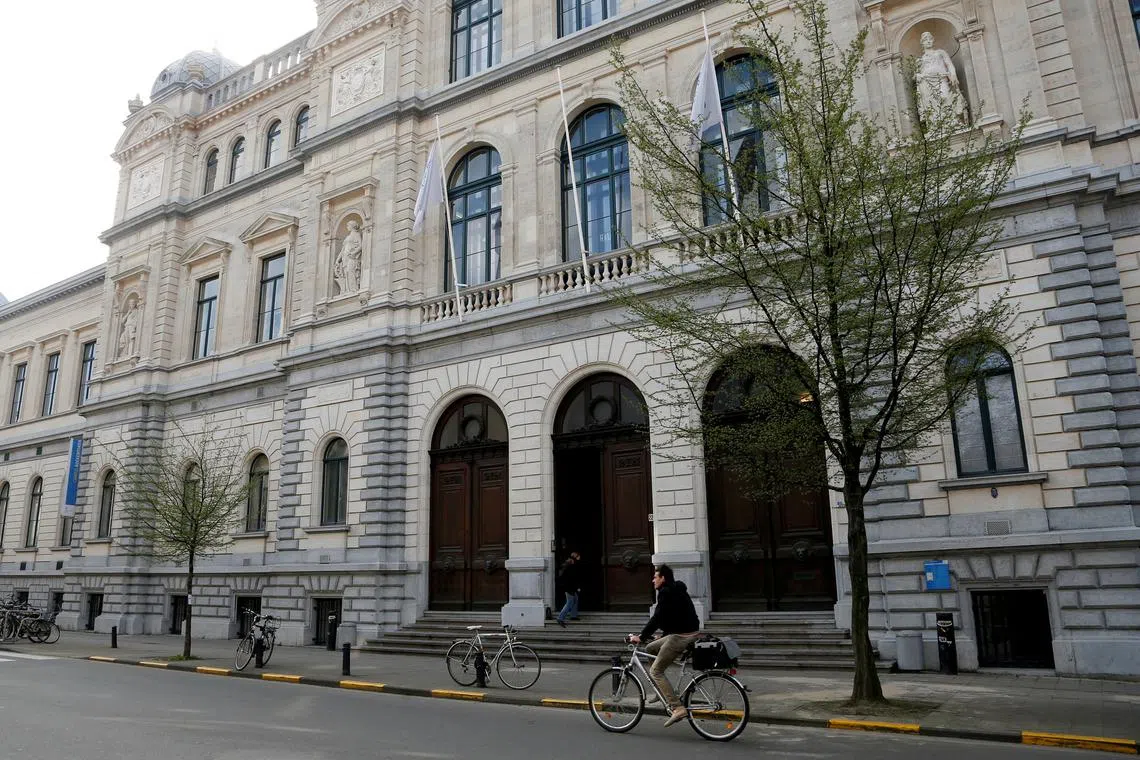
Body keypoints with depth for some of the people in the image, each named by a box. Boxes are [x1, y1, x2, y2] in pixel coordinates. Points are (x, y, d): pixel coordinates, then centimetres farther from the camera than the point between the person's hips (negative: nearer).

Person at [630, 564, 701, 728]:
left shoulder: (666, 593, -13)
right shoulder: (676, 590, 18)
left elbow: (657, 618, -19)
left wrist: (641, 636, -15)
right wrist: (663, 635, 25)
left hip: (680, 637, -10)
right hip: (690, 633, 10)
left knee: (655, 671, -6)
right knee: (649, 649, 20)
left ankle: (677, 708, -15)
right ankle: (662, 691, 20)